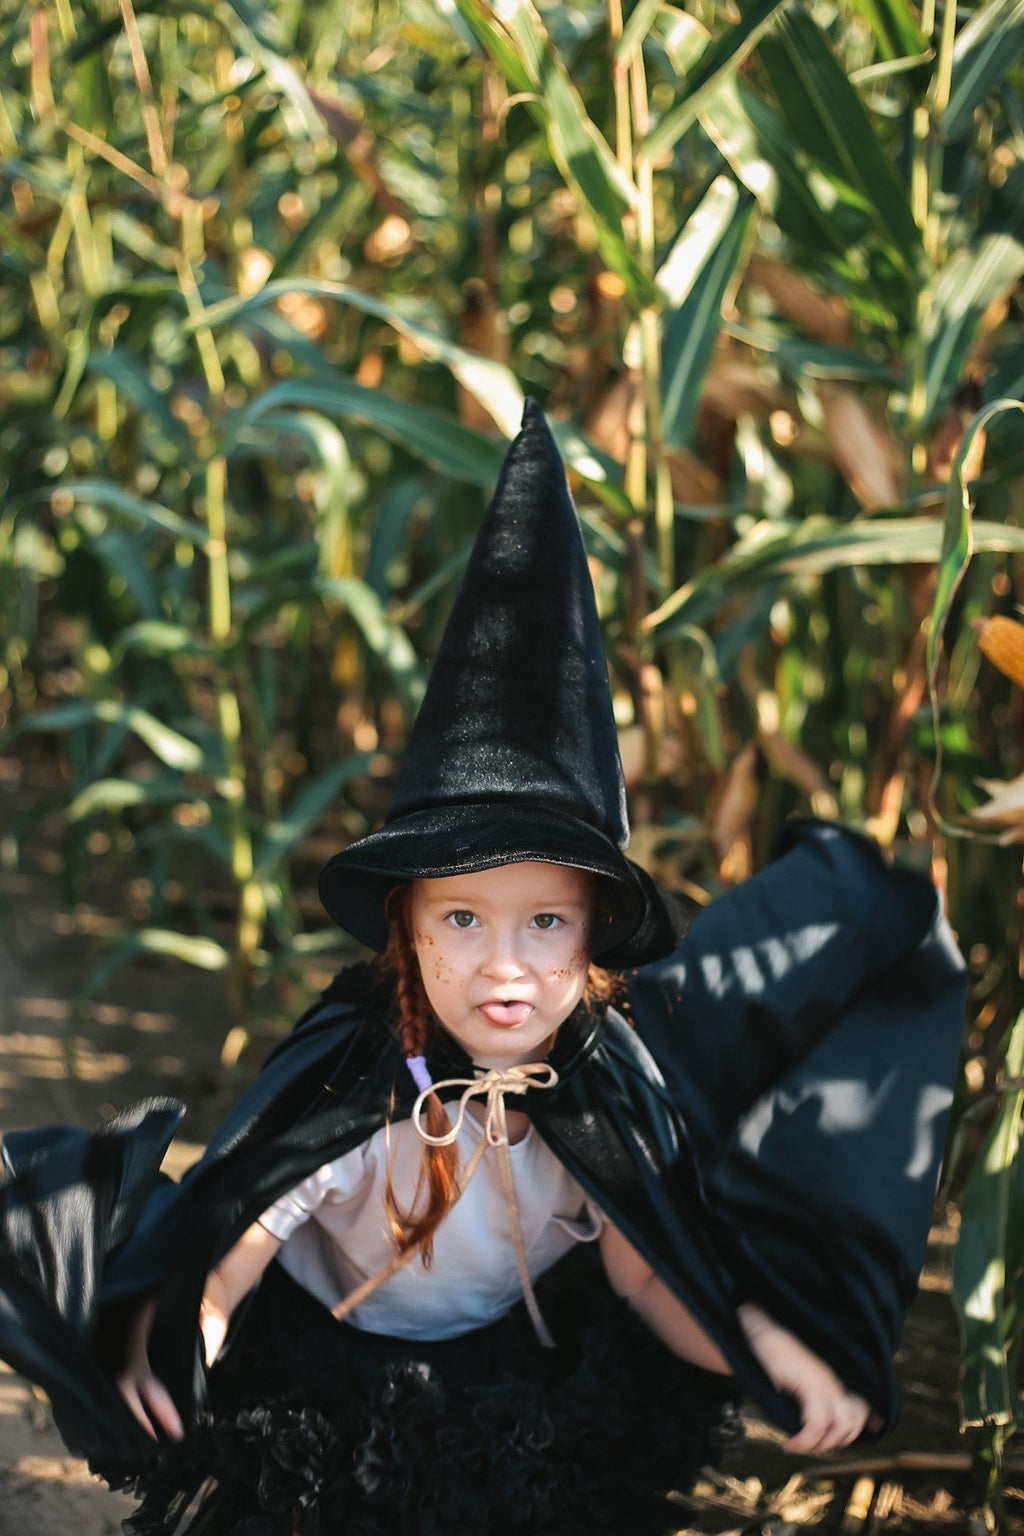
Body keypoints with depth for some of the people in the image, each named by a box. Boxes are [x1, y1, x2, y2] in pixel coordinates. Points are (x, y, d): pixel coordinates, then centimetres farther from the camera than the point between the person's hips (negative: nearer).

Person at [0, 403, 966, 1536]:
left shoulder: (610, 1087, -16)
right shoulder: (350, 1089, -26)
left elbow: (639, 1274, -10)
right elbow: (227, 1250, -26)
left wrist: (760, 1343, -28)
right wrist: (164, 1335, -47)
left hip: (525, 1357, 3)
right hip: (329, 1359, -2)